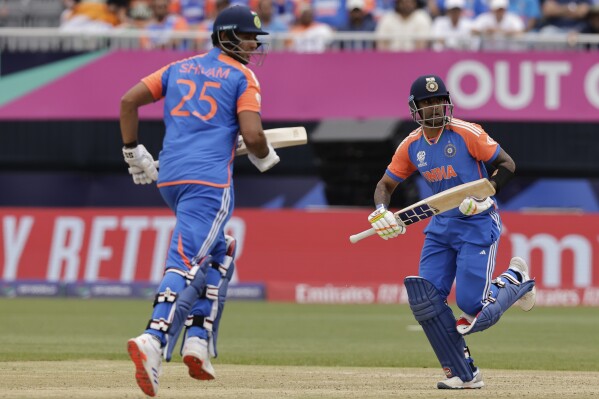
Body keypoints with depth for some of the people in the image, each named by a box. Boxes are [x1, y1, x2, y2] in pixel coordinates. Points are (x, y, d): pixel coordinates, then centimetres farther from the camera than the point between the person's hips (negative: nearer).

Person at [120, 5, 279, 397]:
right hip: (209, 180, -7)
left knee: (218, 251, 23)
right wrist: (266, 158, 11)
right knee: (187, 261, -14)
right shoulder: (242, 77, 1)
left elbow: (129, 100, 12)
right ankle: (154, 341, -34)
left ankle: (199, 340, 11)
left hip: (168, 177, 7)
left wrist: (134, 153, 16)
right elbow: (252, 135, -10)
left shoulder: (180, 68, 19)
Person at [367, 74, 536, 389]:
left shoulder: (466, 133, -14)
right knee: (425, 299, -7)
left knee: (472, 304, -14)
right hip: (440, 226, 6)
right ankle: (464, 374, 2)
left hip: (477, 224, -6)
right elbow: (385, 184, 9)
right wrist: (380, 210, -12)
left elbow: (507, 164, -9)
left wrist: (484, 195, -22)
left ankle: (515, 280, 21)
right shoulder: (411, 145, 2)